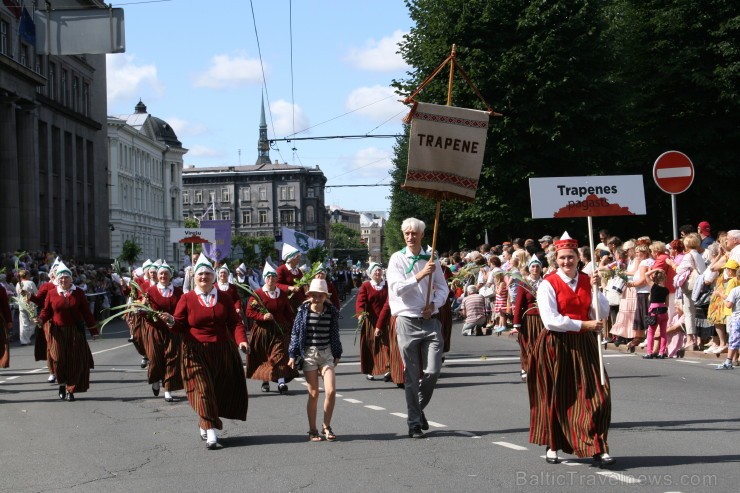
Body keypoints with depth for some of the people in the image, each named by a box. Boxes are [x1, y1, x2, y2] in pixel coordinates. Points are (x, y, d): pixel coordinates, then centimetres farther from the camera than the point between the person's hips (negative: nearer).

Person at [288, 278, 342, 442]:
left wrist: (337, 355, 15)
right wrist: (292, 355, 2)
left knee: (331, 391, -11)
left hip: (326, 353, 1)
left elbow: (335, 335, 11)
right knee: (313, 394, 1)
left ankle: (326, 426, 7)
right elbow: (295, 333, 2)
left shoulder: (332, 312, 1)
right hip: (308, 354, -1)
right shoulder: (303, 311, -3)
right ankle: (313, 430, 11)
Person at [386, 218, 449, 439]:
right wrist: (421, 274, -20)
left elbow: (443, 287, 14)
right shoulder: (397, 259, 0)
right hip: (408, 322, -3)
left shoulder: (431, 259, 11)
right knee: (411, 375, 1)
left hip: (430, 321, 3)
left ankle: (419, 408, 21)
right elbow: (397, 288, -13)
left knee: (432, 371, -5)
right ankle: (414, 423, 10)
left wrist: (434, 304, -5)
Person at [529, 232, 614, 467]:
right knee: (557, 396, 7)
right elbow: (551, 320, -15)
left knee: (594, 394, -7)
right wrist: (583, 325, -16)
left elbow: (603, 314, 1)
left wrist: (595, 288, -10)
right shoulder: (548, 284, -6)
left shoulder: (587, 281, 7)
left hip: (584, 344, 3)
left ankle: (598, 449, -5)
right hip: (557, 346, -3)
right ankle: (552, 446, 25)